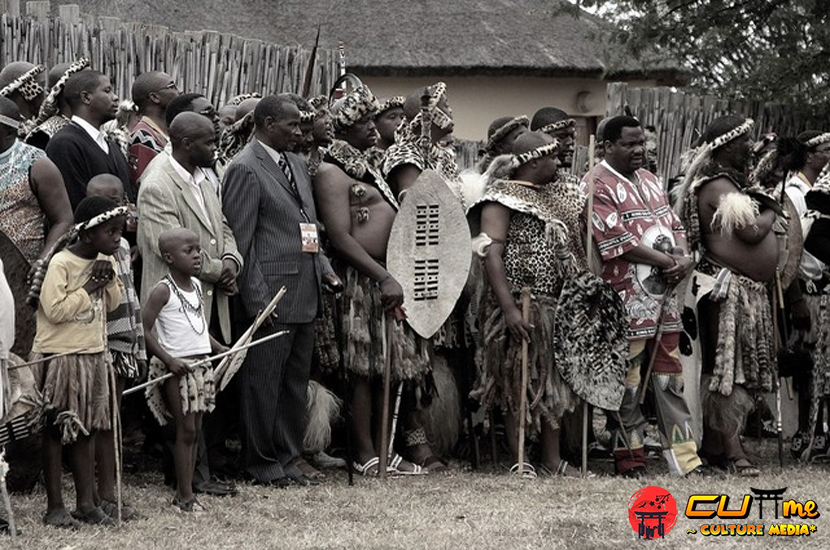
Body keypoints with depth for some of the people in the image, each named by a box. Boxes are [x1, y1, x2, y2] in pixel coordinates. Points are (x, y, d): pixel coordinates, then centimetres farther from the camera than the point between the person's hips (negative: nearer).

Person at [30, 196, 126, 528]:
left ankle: (86, 503, 17)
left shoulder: (106, 261, 5)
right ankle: (54, 506, 8)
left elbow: (113, 303, 12)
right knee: (55, 432, 2)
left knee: (85, 431, 11)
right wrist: (89, 287, -18)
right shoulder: (60, 263, -18)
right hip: (60, 356, -7)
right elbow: (55, 310, -25)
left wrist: (109, 281, -7)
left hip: (93, 354, 7)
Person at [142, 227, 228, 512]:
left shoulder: (196, 285, 12)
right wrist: (169, 359, -20)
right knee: (186, 430, -6)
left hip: (201, 365, 7)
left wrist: (219, 348, 11)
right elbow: (144, 330, -15)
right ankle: (185, 496, 0)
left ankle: (184, 493, 13)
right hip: (176, 367, -7)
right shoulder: (163, 290, -11)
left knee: (194, 430, 8)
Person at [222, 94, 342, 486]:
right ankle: (261, 464, 8)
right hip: (270, 296, -9)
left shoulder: (296, 164, 16)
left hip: (304, 293, 9)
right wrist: (257, 300, -17)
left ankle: (287, 459, 21)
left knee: (296, 381, 13)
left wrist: (323, 268, 10)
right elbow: (240, 240, -14)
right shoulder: (245, 170, -11)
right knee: (263, 381, -1)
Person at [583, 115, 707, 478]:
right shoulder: (597, 185, -9)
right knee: (629, 380, -1)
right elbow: (620, 242, -16)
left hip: (664, 294, 7)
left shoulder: (649, 180, 17)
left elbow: (673, 226, 15)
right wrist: (668, 262, -13)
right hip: (627, 297, -7)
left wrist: (684, 258, -6)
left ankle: (684, 457, 10)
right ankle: (630, 458, 8)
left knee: (670, 377, 8)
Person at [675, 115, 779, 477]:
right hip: (729, 290, -10)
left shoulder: (732, 182, 19)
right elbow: (750, 231, -20)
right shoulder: (719, 186, -13)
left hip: (749, 291, 10)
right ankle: (732, 447, -6)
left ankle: (714, 444, 17)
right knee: (728, 366, -7)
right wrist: (770, 214, -2)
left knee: (723, 369, 12)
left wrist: (764, 212, 4)